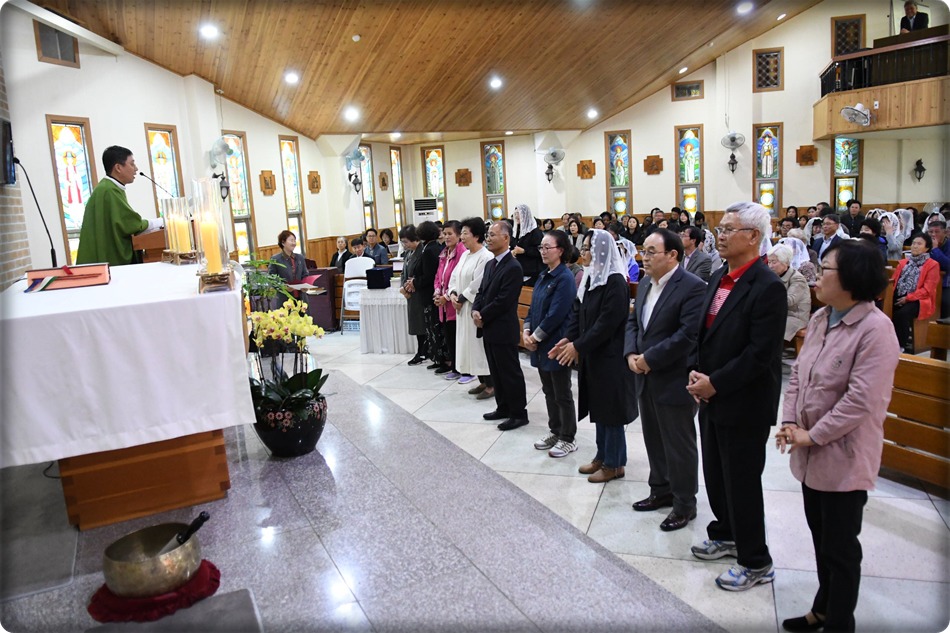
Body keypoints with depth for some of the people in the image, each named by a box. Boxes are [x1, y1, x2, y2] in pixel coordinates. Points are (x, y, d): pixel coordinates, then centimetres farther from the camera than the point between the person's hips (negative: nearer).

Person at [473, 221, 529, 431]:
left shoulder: (513, 267, -16)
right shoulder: (490, 264, 13)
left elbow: (503, 300, -20)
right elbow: (482, 292, 14)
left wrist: (483, 316, -13)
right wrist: (475, 310, -4)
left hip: (503, 330, -9)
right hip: (489, 328, 9)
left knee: (510, 372, 1)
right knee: (496, 372, 17)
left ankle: (519, 413, 12)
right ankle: (503, 407, 30)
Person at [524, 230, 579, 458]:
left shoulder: (565, 278, -16)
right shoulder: (543, 276, 10)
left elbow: (556, 314, -21)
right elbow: (533, 306, 13)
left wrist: (536, 337, -15)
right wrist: (526, 332, 0)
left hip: (556, 344, -8)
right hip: (540, 344, 8)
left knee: (562, 394, 3)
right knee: (548, 391, 17)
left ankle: (568, 439, 16)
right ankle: (555, 432, 30)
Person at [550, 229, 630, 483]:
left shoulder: (615, 282, -18)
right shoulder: (589, 277, 8)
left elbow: (607, 323, -22)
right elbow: (578, 312, 10)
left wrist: (578, 346, -18)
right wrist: (568, 339, -4)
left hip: (609, 356, -8)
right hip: (590, 354, 8)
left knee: (610, 407, 3)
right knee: (598, 406, 16)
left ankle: (614, 463, 17)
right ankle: (602, 456, 30)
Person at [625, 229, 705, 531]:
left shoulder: (693, 287, -17)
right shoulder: (645, 284, 9)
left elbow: (689, 334, -24)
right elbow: (633, 321, 14)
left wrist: (649, 359, -19)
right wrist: (631, 353, -3)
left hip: (674, 380, -8)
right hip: (646, 378, 8)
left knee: (679, 445, 6)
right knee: (654, 439, 20)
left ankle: (684, 504, 23)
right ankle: (661, 490, 37)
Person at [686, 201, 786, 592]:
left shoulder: (767, 287, -19)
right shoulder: (718, 279, 7)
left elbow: (760, 353, -23)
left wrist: (714, 383, -18)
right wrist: (698, 376, -1)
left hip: (744, 405, -8)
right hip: (712, 398, 8)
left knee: (742, 483, 5)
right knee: (715, 476, 20)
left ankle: (755, 563, 24)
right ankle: (726, 535, 42)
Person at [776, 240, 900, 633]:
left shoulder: (875, 330, -20)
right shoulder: (820, 318, 5)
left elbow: (860, 400, -24)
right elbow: (798, 372, 8)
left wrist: (812, 436, -17)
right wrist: (789, 421, -4)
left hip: (843, 457, -8)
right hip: (811, 453, 8)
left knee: (840, 548, 9)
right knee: (821, 538, 22)